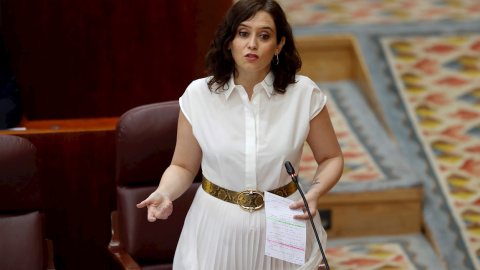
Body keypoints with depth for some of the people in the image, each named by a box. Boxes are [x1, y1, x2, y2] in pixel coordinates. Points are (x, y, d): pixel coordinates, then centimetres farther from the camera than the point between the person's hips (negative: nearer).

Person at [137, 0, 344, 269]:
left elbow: (332, 158, 2)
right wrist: (163, 194, -21)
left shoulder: (304, 93, -10)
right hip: (217, 232, 0)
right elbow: (183, 166, 0)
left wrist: (314, 194, -17)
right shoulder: (198, 94, -8)